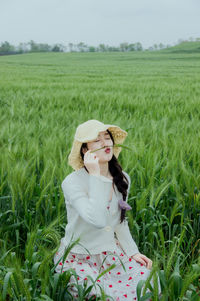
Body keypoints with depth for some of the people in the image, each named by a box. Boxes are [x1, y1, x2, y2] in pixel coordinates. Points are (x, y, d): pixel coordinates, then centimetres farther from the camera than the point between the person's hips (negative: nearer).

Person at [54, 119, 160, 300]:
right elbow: (98, 221, -34)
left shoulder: (122, 179, 1)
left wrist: (133, 252, 4)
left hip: (111, 253, 5)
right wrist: (95, 176, -30)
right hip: (78, 259, -5)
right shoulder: (72, 182, -20)